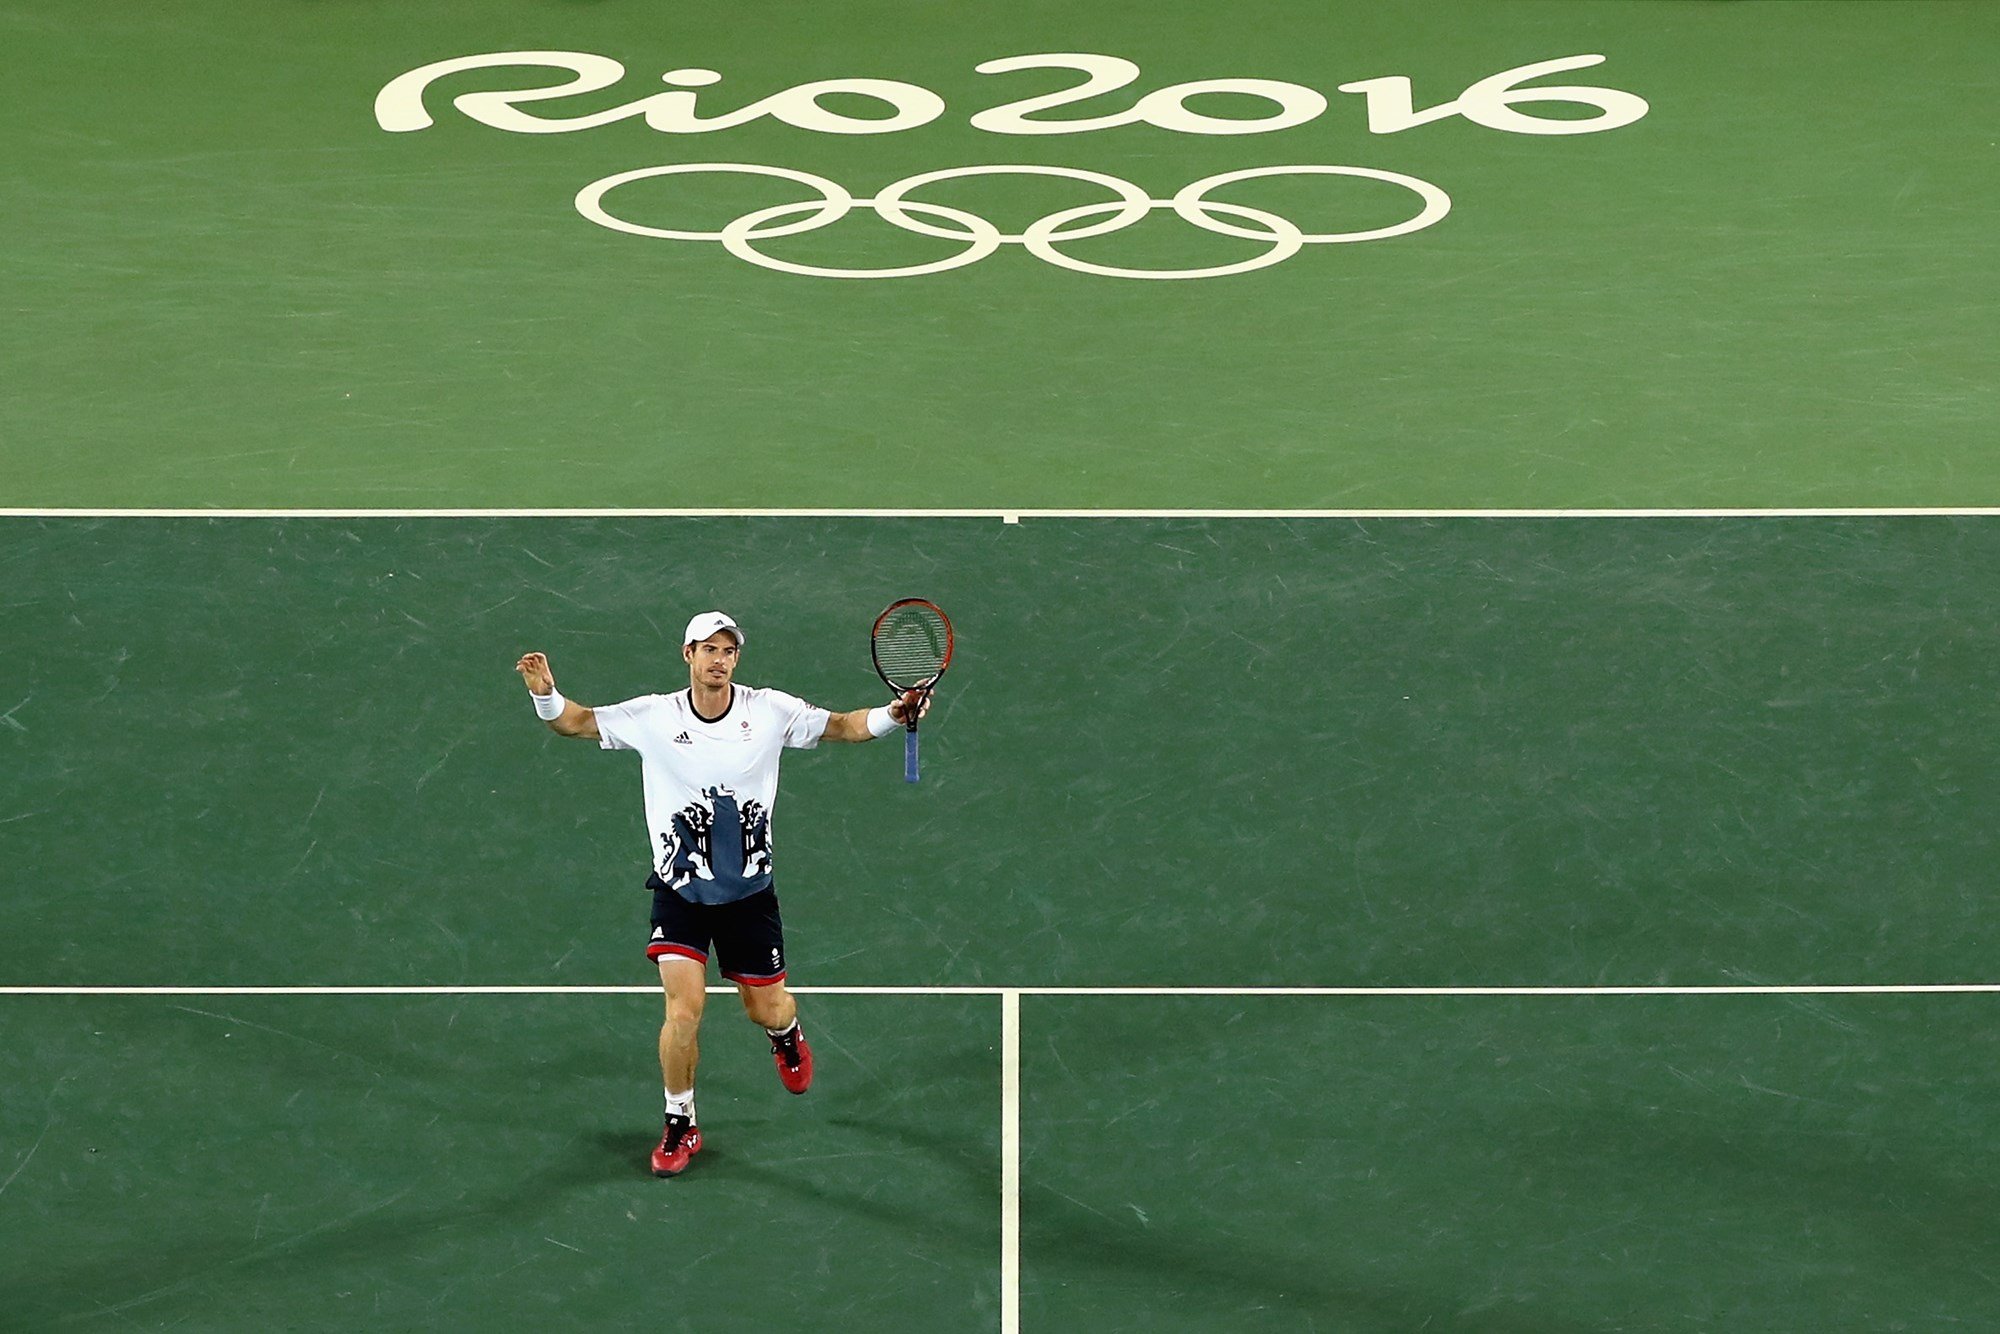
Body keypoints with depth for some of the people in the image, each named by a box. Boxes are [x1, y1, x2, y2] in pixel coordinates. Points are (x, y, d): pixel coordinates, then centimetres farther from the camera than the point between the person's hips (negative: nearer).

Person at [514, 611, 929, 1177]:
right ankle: (680, 1126, 6)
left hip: (749, 892, 2)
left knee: (766, 1009, 11)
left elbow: (838, 726, 3)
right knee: (683, 1009, -15)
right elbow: (579, 722, -3)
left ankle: (787, 1034, 52)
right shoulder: (653, 716, -9)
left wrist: (890, 716, -15)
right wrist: (546, 695, -24)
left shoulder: (770, 711, -8)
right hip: (680, 891, -1)